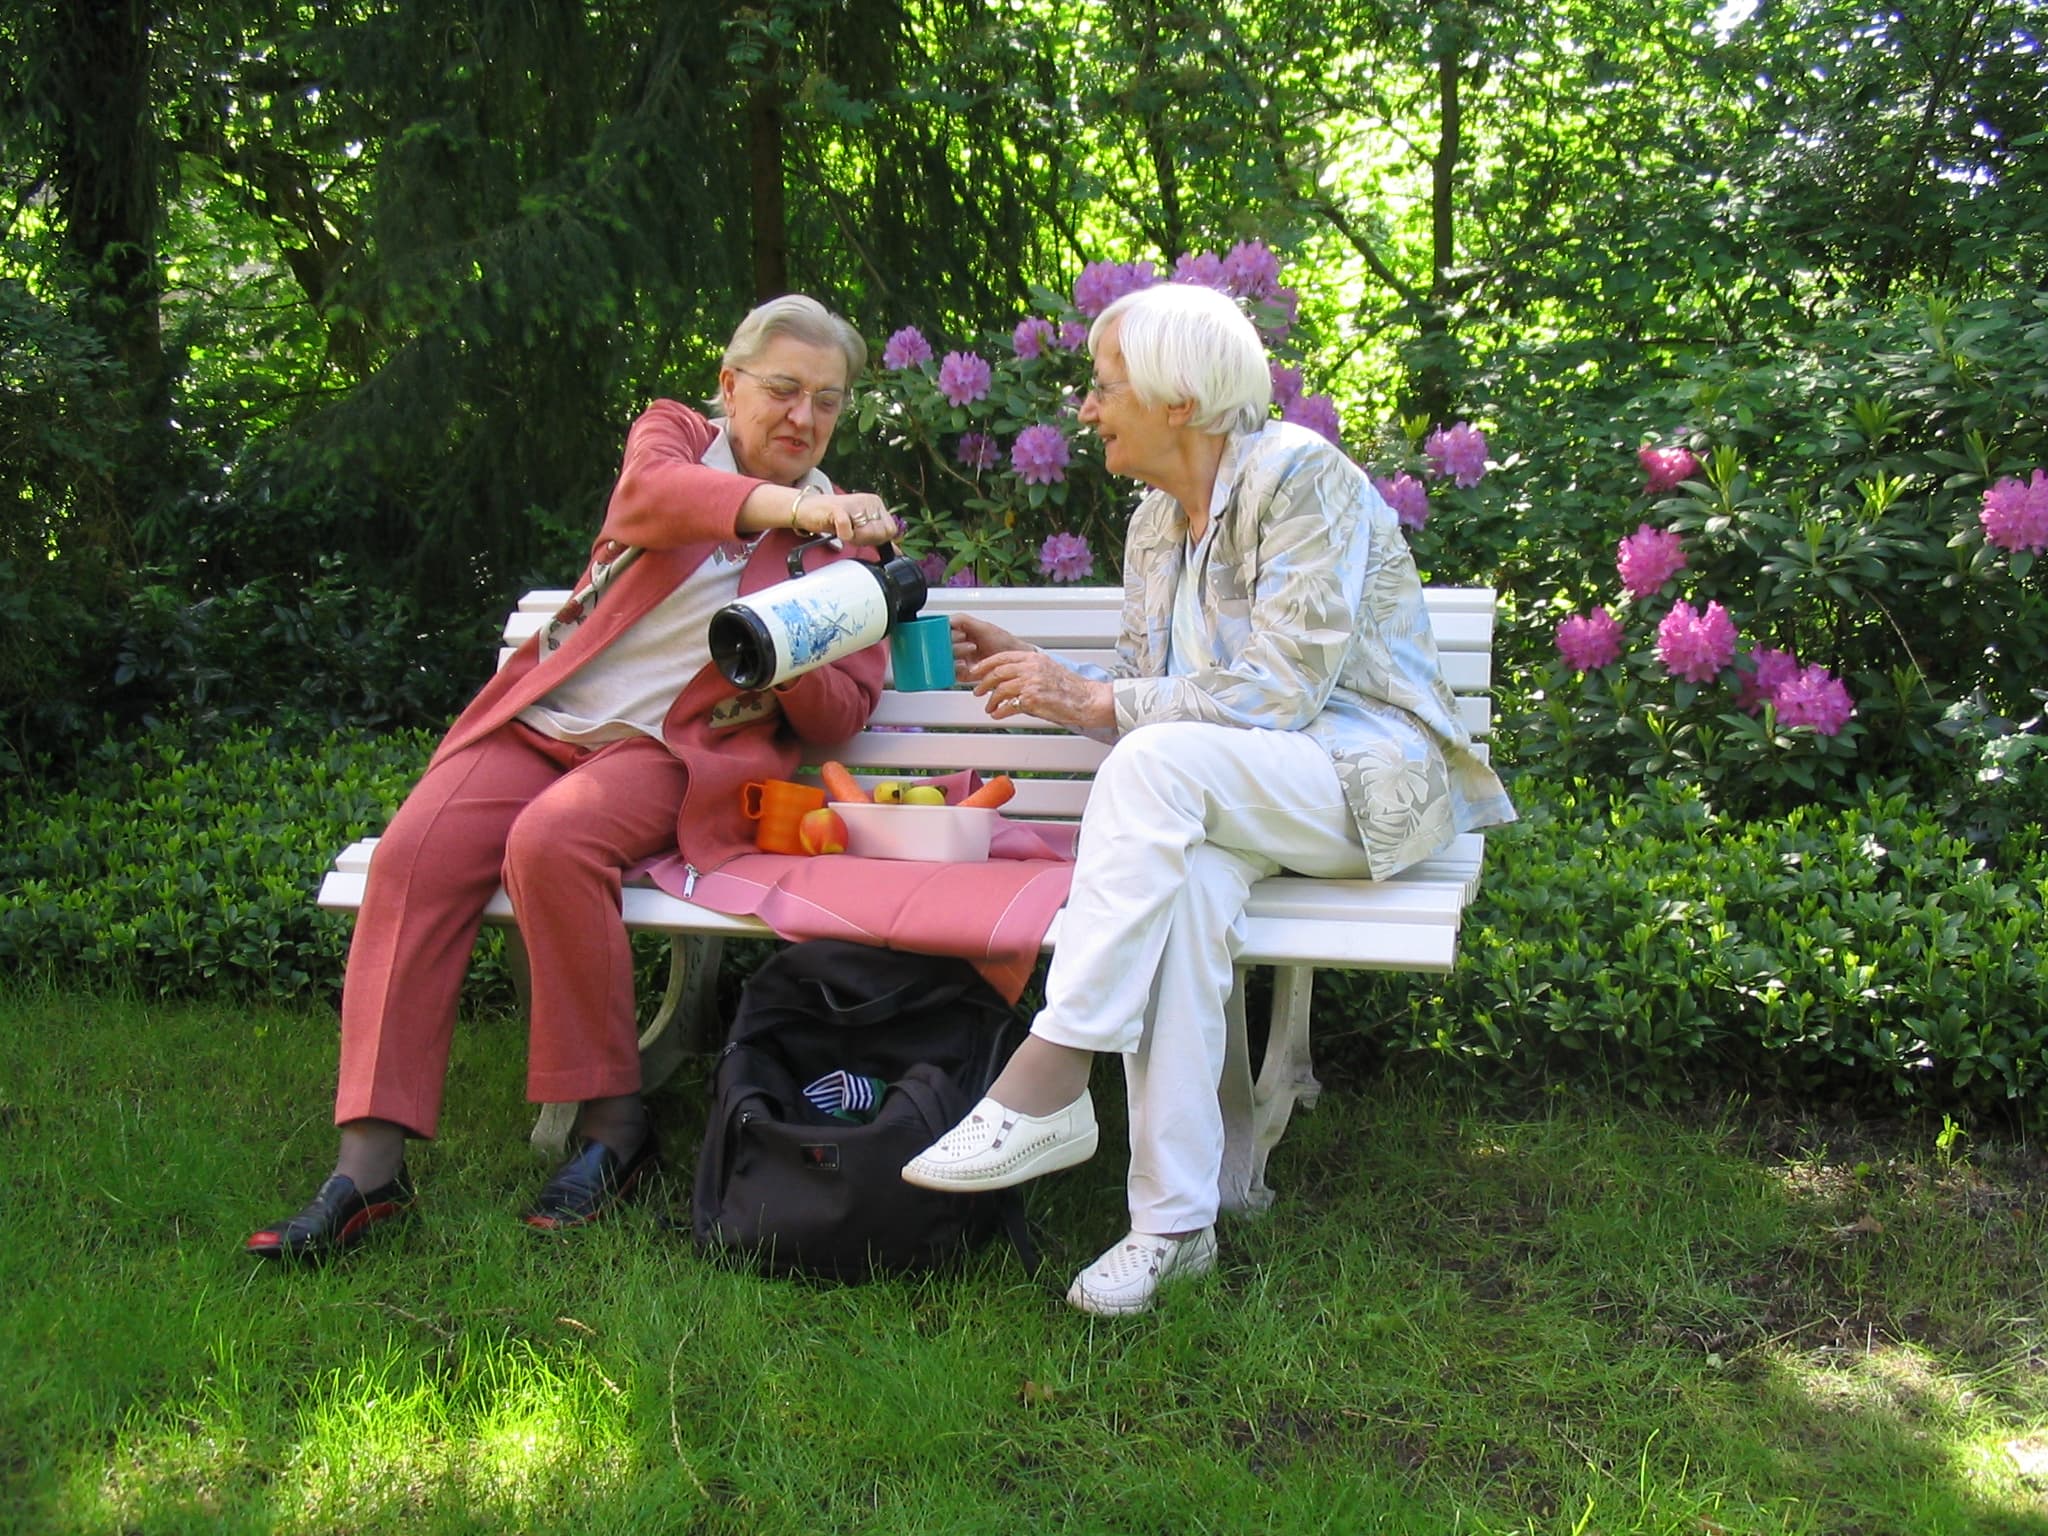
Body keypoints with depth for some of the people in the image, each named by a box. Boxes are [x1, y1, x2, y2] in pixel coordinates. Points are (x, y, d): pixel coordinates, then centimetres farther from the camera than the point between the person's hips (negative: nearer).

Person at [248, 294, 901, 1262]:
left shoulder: (843, 539, 13)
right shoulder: (672, 432, 14)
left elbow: (841, 717, 7)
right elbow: (648, 497, -13)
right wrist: (788, 505, -29)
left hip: (671, 748, -2)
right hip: (539, 719, 2)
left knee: (552, 841, -33)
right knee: (414, 854, -23)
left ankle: (611, 1126, -20)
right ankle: (369, 1165, -23)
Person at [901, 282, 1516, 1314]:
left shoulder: (1300, 475, -10)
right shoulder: (1156, 520, 14)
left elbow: (1283, 692, -19)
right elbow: (1141, 696, 18)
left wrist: (1098, 701, -18)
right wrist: (1040, 676, 2)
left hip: (1370, 775, -6)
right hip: (1228, 797, 6)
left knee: (1157, 760, -33)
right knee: (1180, 880, -31)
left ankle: (1049, 1088, -35)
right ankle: (1173, 1220, -32)